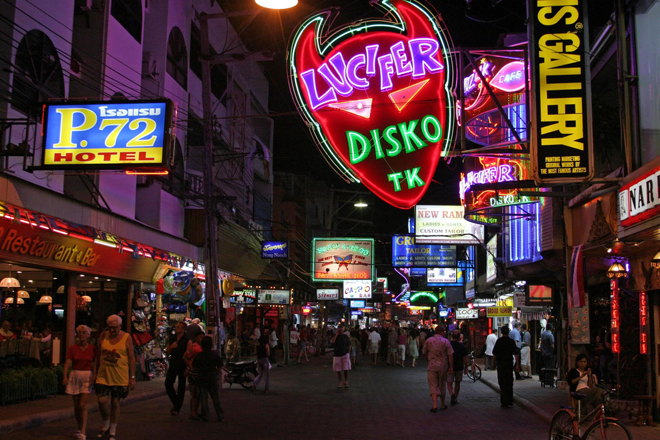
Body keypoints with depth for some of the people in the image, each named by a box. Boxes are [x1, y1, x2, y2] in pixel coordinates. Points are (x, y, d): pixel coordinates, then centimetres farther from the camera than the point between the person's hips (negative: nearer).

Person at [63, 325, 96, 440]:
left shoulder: (92, 349, 0)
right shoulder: (72, 348, 1)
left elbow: (95, 364, 2)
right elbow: (67, 363, -8)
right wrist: (65, 377, -21)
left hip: (87, 377, -2)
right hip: (75, 376, 2)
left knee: (83, 405, -11)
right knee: (76, 405, 9)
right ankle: (79, 428, 26)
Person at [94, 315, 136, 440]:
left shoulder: (126, 338, -4)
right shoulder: (103, 336, 3)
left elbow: (131, 358, -2)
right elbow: (98, 355, 12)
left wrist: (132, 377, -5)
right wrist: (95, 373, 10)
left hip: (120, 378, -2)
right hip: (103, 376, 2)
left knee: (115, 403, 6)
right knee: (102, 401, -7)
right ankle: (106, 425, 19)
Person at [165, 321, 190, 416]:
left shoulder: (187, 340, -6)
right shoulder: (172, 339, 9)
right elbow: (167, 353, 13)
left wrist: (187, 369, -15)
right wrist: (171, 347, -8)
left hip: (182, 366, -4)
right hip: (173, 365, 4)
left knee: (181, 387, 2)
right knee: (168, 383, -7)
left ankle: (177, 408, 11)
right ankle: (175, 403, 12)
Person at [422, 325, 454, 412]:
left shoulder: (428, 341, -2)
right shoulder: (445, 341, -6)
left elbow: (424, 352, 7)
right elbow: (450, 355, -9)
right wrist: (451, 367, -3)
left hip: (432, 366, 0)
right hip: (443, 366, 0)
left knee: (433, 386, 1)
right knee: (442, 385, 16)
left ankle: (435, 405, -15)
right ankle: (442, 405, 27)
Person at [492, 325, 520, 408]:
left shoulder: (499, 341, -8)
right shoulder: (512, 341, -1)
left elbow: (494, 354, -7)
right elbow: (516, 354, -3)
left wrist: (494, 362, 6)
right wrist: (517, 365, 0)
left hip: (500, 364, -2)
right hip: (509, 363, 3)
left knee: (502, 383, 1)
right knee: (509, 383, 12)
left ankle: (504, 402, 0)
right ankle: (510, 402, 15)